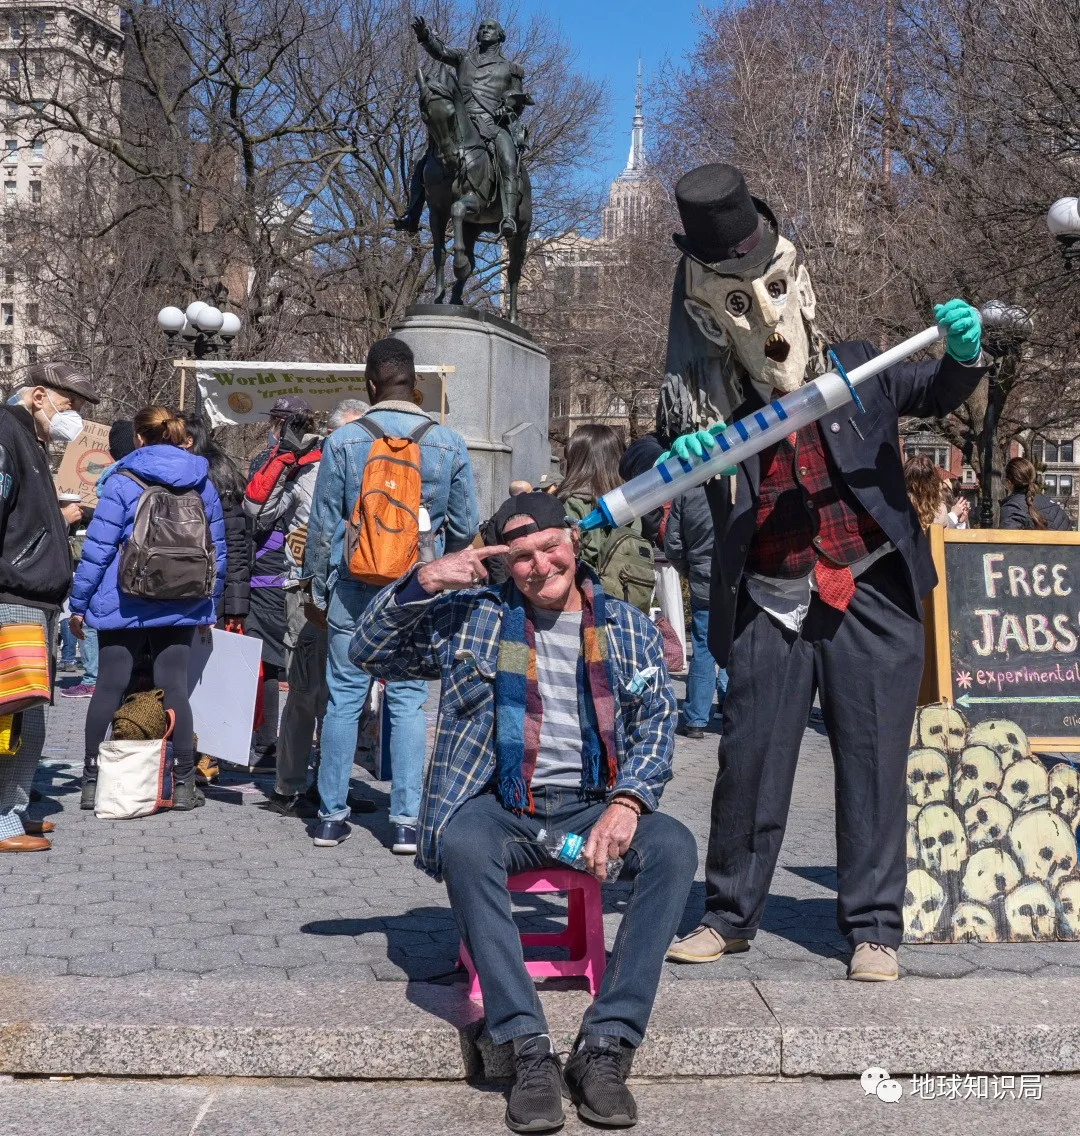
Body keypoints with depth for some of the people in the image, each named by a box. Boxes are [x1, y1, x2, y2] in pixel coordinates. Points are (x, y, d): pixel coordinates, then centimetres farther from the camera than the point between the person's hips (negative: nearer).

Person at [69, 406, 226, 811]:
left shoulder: (122, 482, -5)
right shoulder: (202, 484, 7)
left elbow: (98, 548, -7)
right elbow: (217, 550, 12)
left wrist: (79, 602, 0)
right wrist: (209, 606, 20)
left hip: (124, 605, -3)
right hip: (181, 607, 3)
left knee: (109, 687, 5)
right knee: (174, 687, 6)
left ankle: (92, 781, 10)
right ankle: (184, 784, 6)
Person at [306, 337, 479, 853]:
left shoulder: (343, 442, -4)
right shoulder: (449, 445, -1)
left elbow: (322, 525, -1)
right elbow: (466, 528, 5)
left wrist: (318, 592, 10)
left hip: (353, 590, -1)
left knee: (344, 699, 7)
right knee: (408, 701, 6)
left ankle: (331, 815, 12)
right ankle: (406, 820, 6)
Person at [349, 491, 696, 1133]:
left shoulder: (629, 628, 11)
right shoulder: (471, 616, 8)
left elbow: (658, 722, 4)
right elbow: (369, 653, 6)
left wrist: (627, 801, -14)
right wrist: (423, 583, -9)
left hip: (595, 808, 1)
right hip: (502, 808, -1)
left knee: (674, 846, -28)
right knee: (464, 841, -36)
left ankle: (605, 1049, -26)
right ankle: (531, 1053, -33)